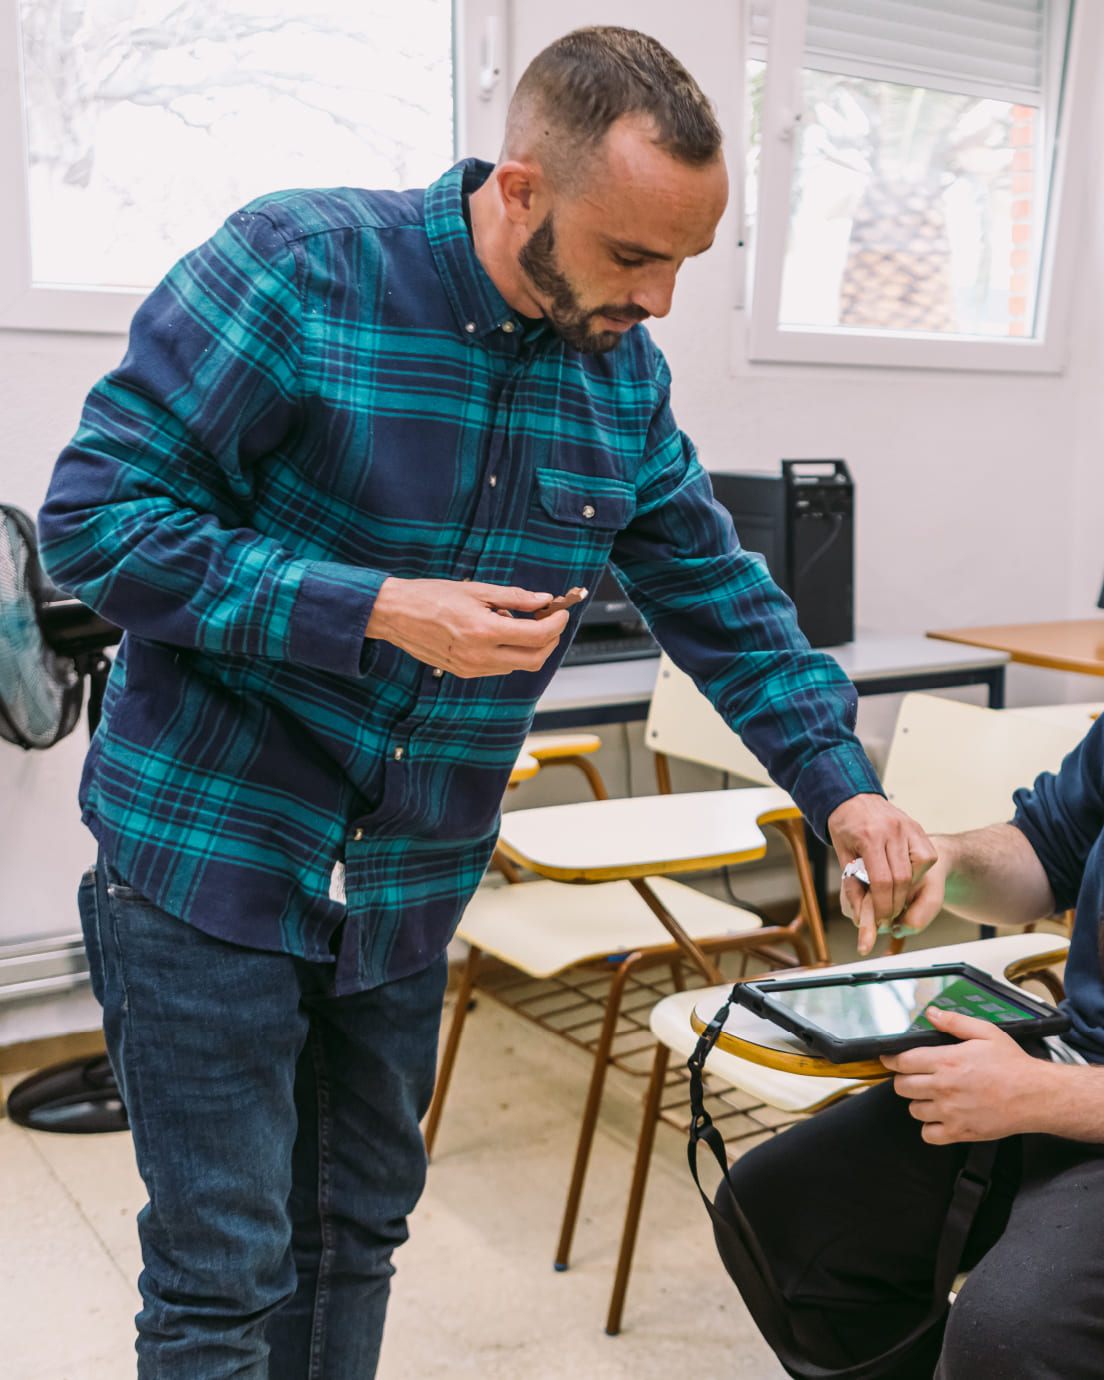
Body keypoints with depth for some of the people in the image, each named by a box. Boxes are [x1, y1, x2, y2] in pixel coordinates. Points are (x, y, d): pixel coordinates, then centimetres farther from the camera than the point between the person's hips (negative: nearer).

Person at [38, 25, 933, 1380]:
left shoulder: (624, 369, 3)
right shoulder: (297, 266, -16)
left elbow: (718, 594, 10)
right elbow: (92, 516, -18)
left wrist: (839, 783, -1)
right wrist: (372, 611, -25)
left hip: (408, 891, 6)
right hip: (210, 856, -5)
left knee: (356, 1237, 18)